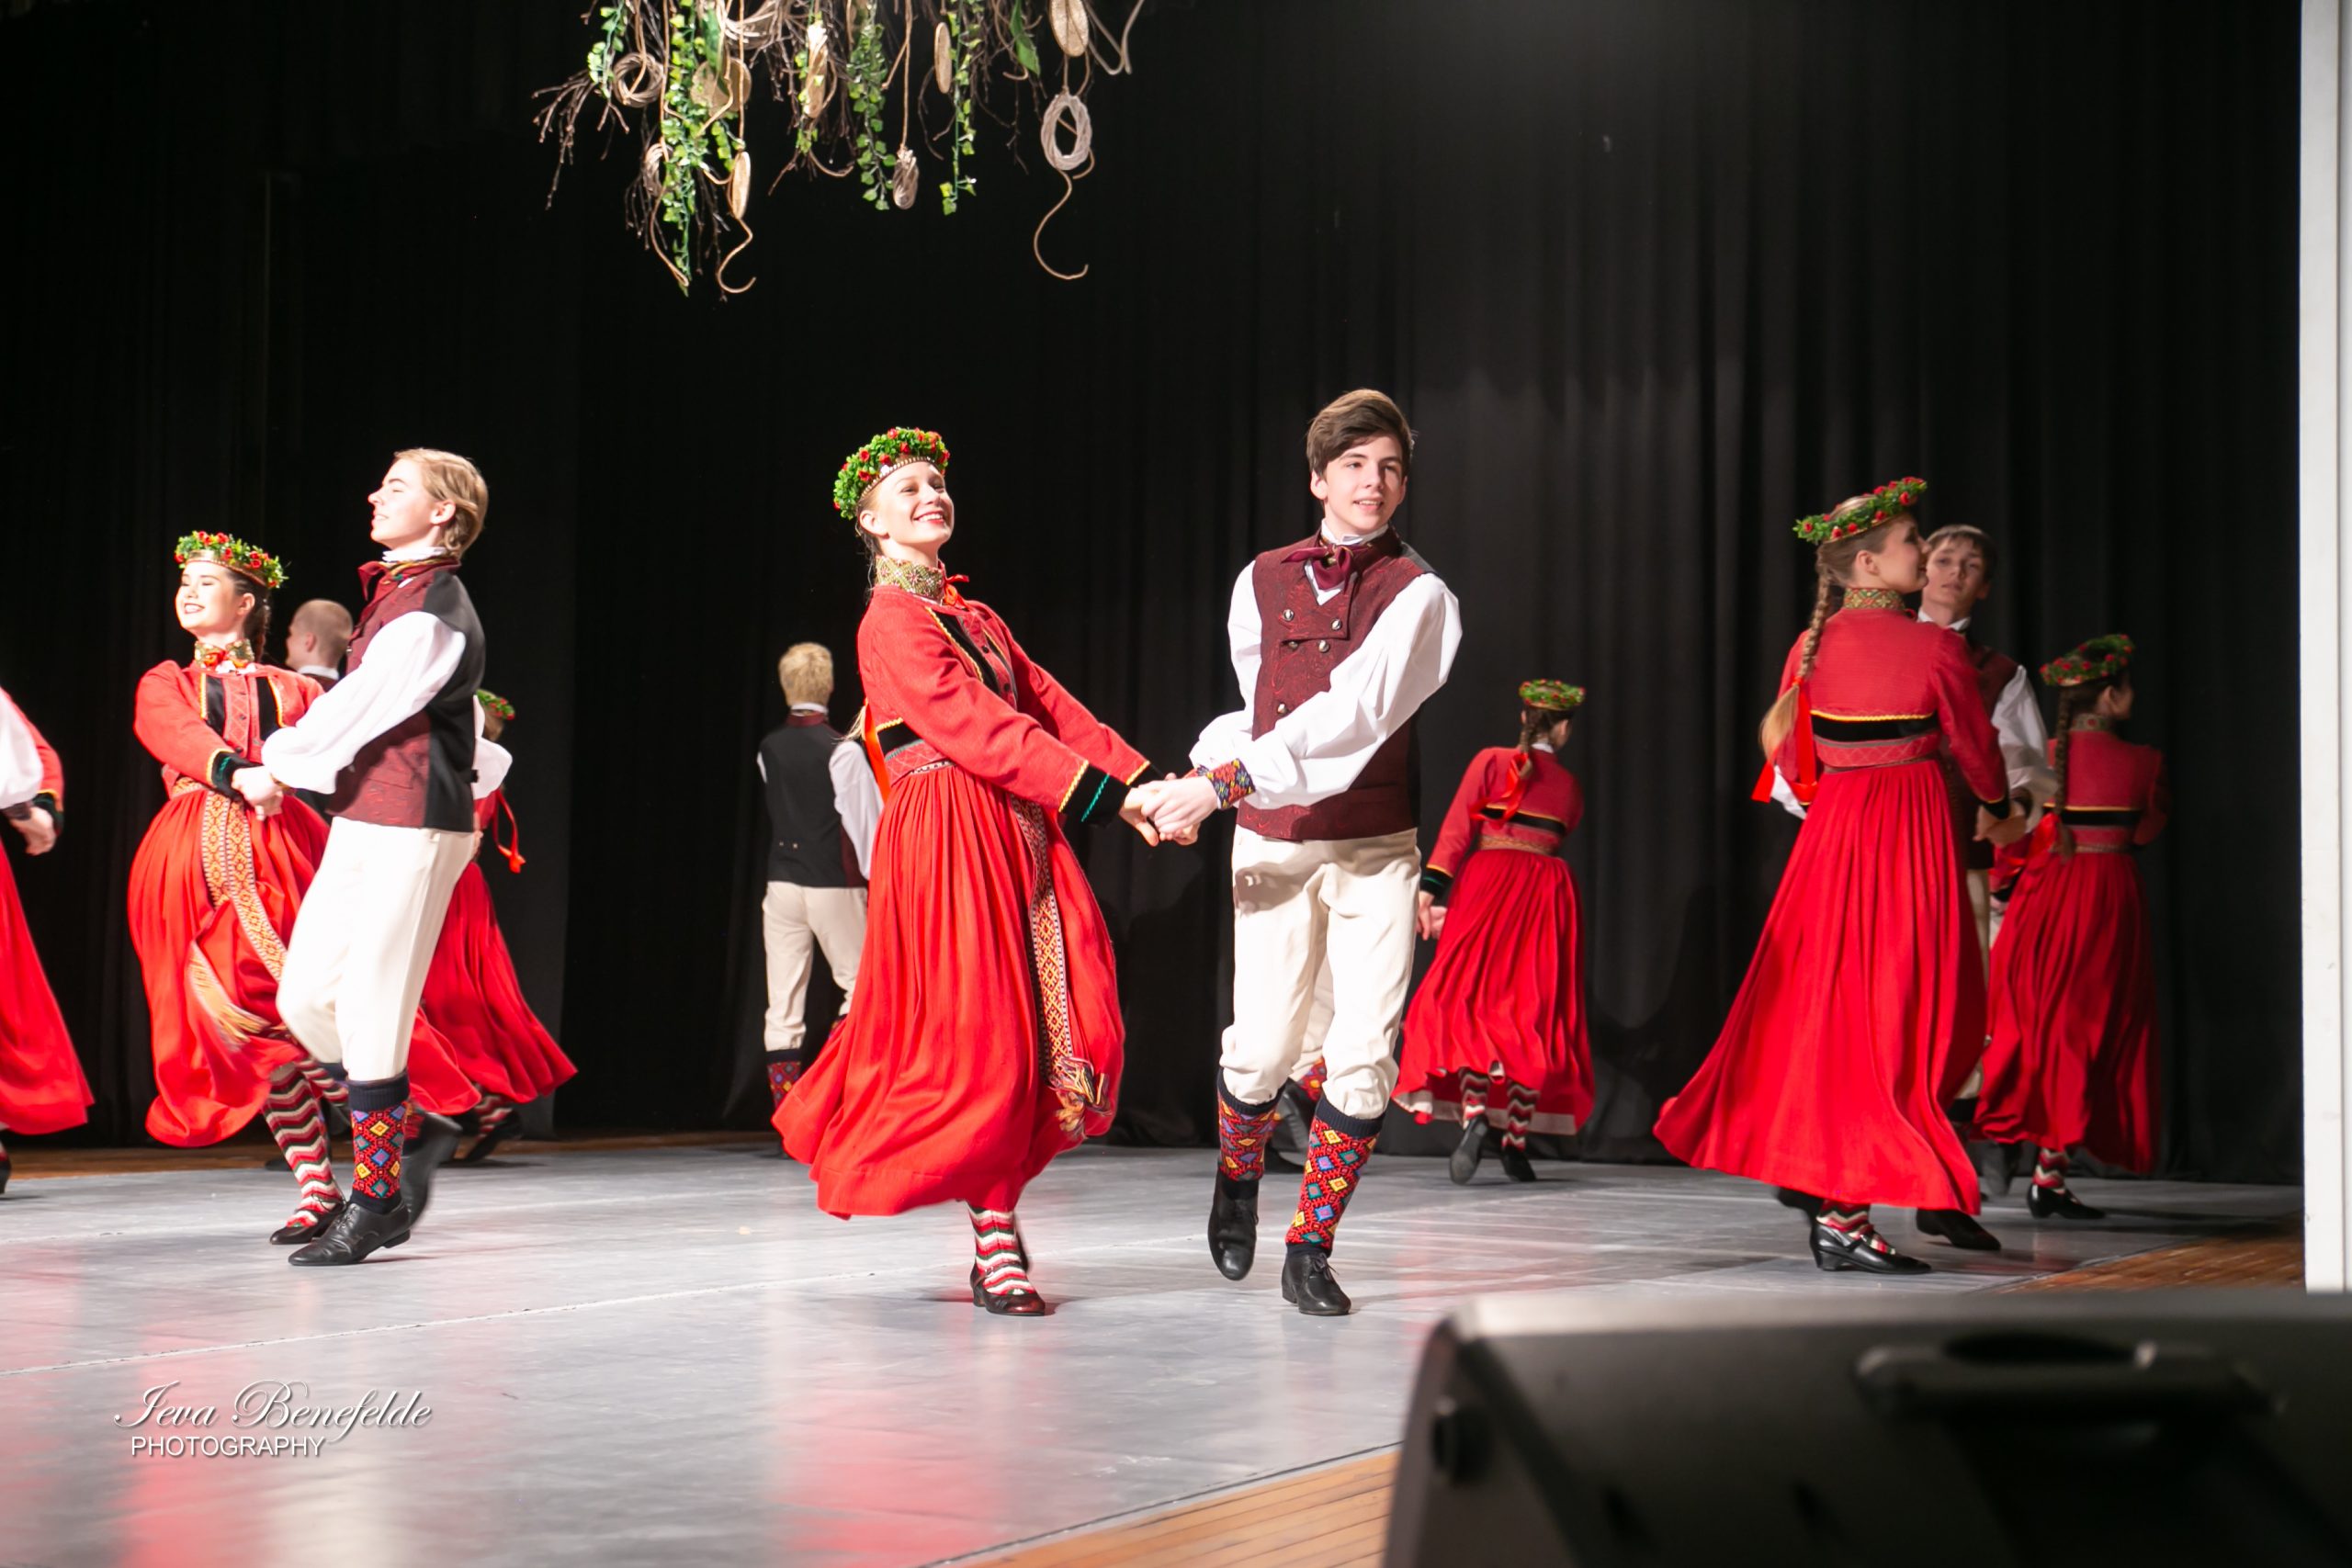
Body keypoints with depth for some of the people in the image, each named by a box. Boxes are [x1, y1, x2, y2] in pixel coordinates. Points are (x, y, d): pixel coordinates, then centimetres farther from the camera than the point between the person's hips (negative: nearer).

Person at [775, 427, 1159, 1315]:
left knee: (1073, 1033, 3)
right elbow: (978, 727, -16)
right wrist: (1103, 795, -23)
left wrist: (1142, 783, -2)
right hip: (947, 836, -8)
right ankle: (995, 1241, 4)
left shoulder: (978, 620, 21)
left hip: (1019, 838, 8)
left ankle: (995, 1224, 15)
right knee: (981, 1036, -7)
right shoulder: (890, 622, -6)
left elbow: (1051, 707, 12)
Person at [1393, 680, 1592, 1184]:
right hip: (1549, 892, 2)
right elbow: (1557, 839, 13)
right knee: (1532, 1009, 5)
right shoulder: (1571, 787, 12)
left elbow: (1458, 827, -7)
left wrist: (1431, 886, -11)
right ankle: (1517, 1139, 3)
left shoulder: (1492, 761, 2)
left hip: (1488, 884, -2)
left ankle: (1474, 1113, -26)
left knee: (1471, 997, -3)